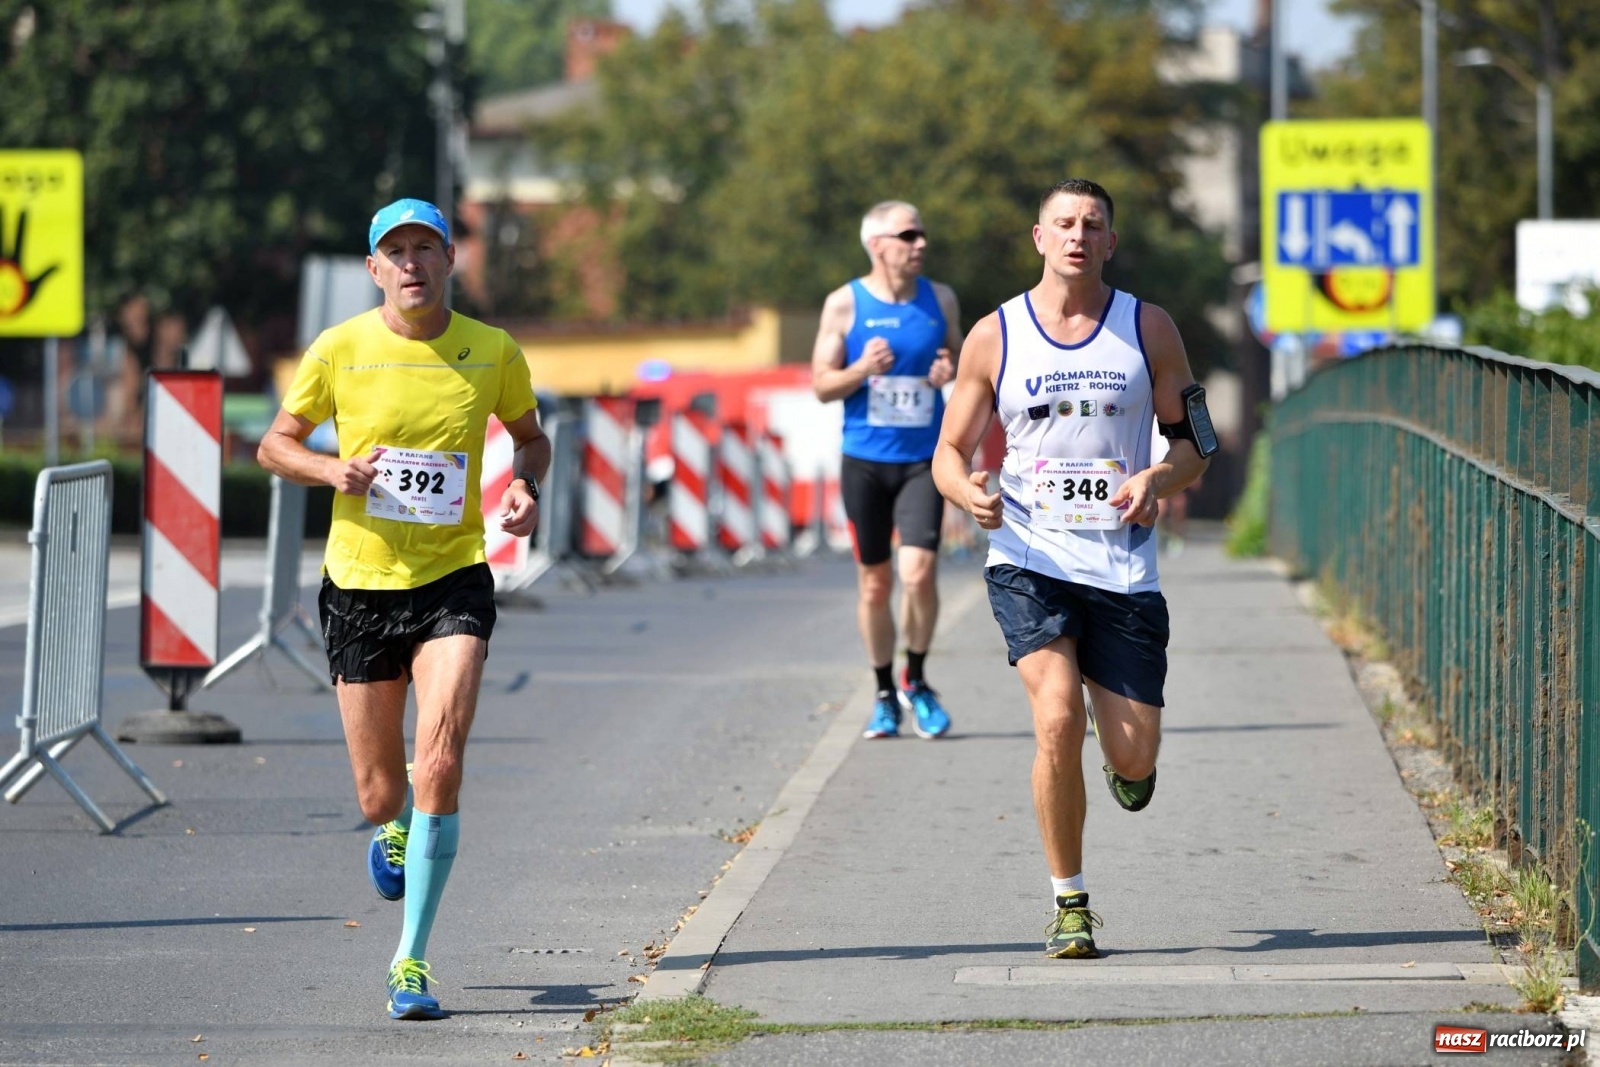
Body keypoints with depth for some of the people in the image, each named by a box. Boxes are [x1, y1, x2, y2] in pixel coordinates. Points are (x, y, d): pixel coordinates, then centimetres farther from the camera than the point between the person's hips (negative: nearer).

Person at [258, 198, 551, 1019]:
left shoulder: (493, 352, -1)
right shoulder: (339, 351, -3)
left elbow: (531, 435, 16)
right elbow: (275, 444, 7)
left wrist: (526, 488, -5)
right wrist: (331, 470, -14)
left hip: (453, 581, -1)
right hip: (361, 583, 1)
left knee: (439, 764, -19)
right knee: (380, 795, 6)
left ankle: (412, 959, -9)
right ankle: (396, 828, 47)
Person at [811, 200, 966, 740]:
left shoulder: (941, 300, 5)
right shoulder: (845, 304, -2)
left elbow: (958, 359, 18)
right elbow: (822, 385, 0)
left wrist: (951, 372, -6)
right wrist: (862, 368, -18)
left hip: (923, 459, 1)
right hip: (864, 459, -1)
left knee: (919, 571, -15)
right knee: (874, 583, 6)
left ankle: (916, 682, 6)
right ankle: (885, 694, 21)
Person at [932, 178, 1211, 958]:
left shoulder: (1148, 329, 5)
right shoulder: (995, 337, 3)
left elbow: (1194, 442, 8)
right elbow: (950, 450, 7)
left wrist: (1159, 479, -14)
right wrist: (970, 493, -16)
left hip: (1123, 566, 1)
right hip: (1029, 562, -1)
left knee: (1133, 760, -4)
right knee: (1058, 720, -22)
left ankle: (1126, 763, 37)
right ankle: (1069, 904, -6)